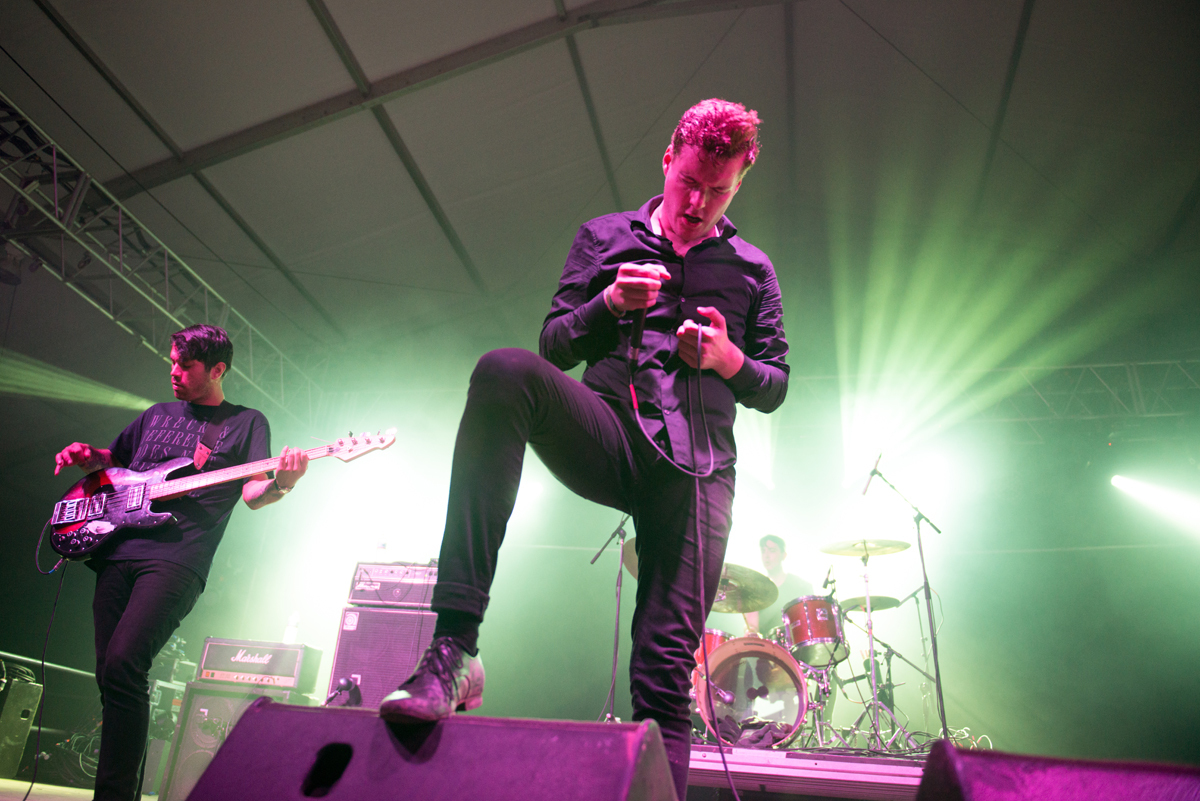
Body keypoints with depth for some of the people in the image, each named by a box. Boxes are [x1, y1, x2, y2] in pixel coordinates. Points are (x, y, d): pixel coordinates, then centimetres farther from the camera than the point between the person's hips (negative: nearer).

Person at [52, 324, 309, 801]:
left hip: (175, 559, -5)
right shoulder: (156, 415, 24)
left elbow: (252, 495, 1)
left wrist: (280, 485, -22)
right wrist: (86, 456, 12)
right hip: (116, 550, 6)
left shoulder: (246, 422, 10)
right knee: (109, 673, 1)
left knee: (122, 665, -21)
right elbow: (113, 459, 35)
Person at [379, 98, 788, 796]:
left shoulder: (752, 271, 19)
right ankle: (455, 647, -35)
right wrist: (608, 302, -8)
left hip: (698, 466, 1)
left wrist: (728, 359, -4)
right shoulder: (604, 238, 17)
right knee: (505, 373, -33)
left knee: (668, 666, -9)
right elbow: (555, 345, 12)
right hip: (611, 437, -1)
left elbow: (775, 387, 18)